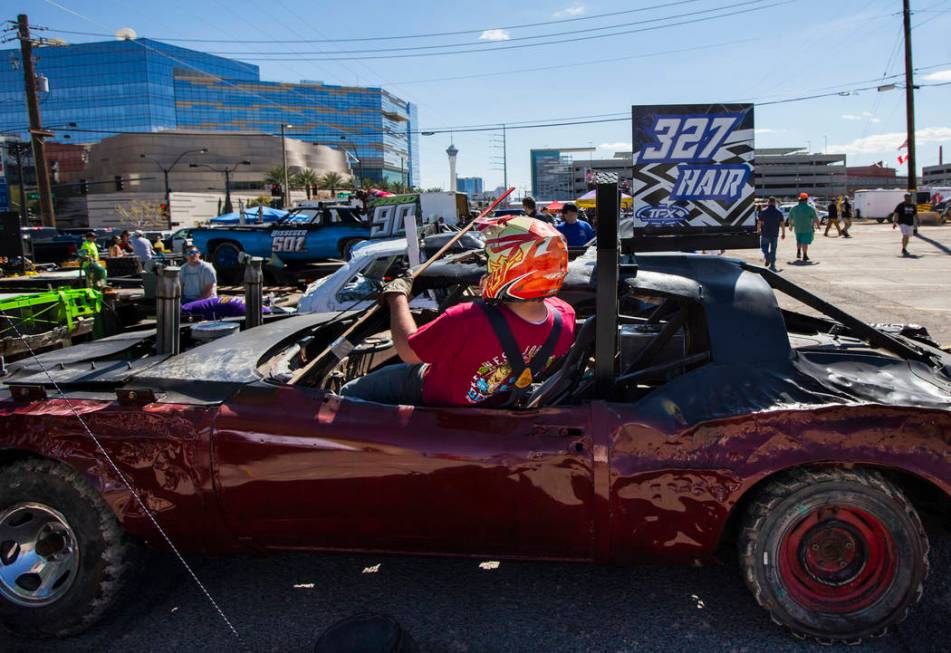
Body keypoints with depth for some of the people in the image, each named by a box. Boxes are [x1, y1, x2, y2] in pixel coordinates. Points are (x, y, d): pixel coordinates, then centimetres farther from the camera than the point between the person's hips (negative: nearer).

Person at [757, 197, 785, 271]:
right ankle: (772, 265, 6)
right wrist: (783, 233, 7)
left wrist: (758, 230, 13)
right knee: (773, 249, 8)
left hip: (765, 234, -2)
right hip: (775, 234, 2)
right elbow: (782, 224, -1)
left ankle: (767, 257, -11)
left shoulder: (763, 212, -5)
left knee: (764, 247, 15)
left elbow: (759, 222, -4)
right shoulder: (779, 212, 0)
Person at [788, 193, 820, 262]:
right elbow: (816, 219, -8)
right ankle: (805, 256, 1)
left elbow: (790, 219, 10)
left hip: (797, 229, 3)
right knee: (805, 242, 1)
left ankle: (798, 252, 15)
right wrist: (818, 225, 8)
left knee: (798, 240, 25)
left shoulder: (793, 209, 1)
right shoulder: (810, 209, -10)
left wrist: (791, 225, 27)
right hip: (807, 229, -3)